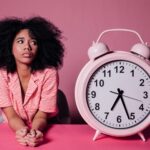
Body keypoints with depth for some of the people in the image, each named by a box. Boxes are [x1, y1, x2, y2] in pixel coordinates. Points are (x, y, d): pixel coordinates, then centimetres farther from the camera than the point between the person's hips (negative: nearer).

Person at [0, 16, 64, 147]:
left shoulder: (49, 73, -12)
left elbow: (41, 116, -12)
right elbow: (11, 116, -12)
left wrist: (34, 131, -33)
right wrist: (22, 131, -33)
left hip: (40, 132, -1)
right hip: (12, 131, 1)